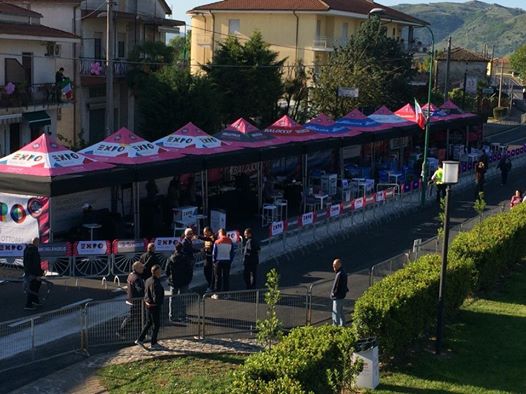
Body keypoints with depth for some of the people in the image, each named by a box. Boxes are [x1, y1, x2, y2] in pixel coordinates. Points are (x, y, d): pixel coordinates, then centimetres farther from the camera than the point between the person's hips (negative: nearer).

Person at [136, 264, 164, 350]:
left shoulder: (148, 280, 5)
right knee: (156, 325, 6)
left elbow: (145, 293, 14)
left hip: (148, 304, 9)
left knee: (149, 322, 24)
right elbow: (156, 297, -27)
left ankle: (140, 339, 28)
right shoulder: (155, 283, -25)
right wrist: (160, 301, -8)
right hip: (154, 306, -9)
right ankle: (153, 344, 17)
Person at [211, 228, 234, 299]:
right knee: (226, 277, 8)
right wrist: (230, 261, 10)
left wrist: (214, 261, 4)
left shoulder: (217, 242, -8)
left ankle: (216, 294, 3)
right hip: (227, 261, 2)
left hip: (219, 261, -2)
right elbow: (232, 253, 4)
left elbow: (214, 253, -6)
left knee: (218, 278, 4)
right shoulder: (230, 242, 2)